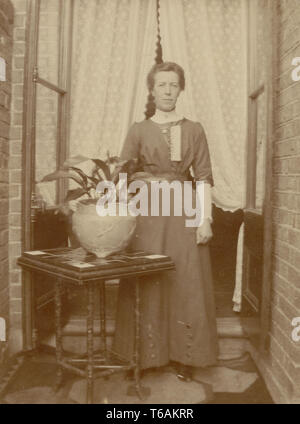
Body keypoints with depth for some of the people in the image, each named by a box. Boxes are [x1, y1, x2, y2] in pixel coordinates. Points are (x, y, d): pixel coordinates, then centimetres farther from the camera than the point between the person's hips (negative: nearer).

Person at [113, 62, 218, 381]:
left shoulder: (194, 130, 8)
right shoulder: (138, 131, 6)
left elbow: (205, 177, 3)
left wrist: (206, 218, -6)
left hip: (184, 213, 1)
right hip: (147, 213, 0)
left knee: (187, 285, 3)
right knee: (147, 286, 3)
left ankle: (184, 357, 17)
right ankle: (146, 355, 19)